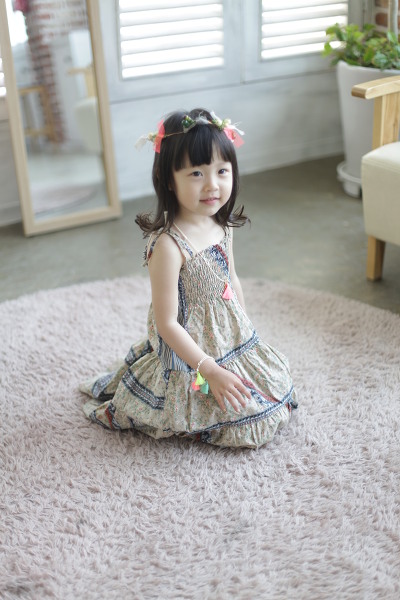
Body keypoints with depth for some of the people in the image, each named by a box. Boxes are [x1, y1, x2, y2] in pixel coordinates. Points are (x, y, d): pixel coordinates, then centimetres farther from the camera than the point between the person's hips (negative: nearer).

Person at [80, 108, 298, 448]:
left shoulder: (223, 225, -3)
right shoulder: (168, 245, -28)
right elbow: (166, 323, -24)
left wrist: (247, 329, 17)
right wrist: (210, 370, -23)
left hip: (234, 340, 8)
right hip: (190, 351, -8)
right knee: (251, 425, -3)